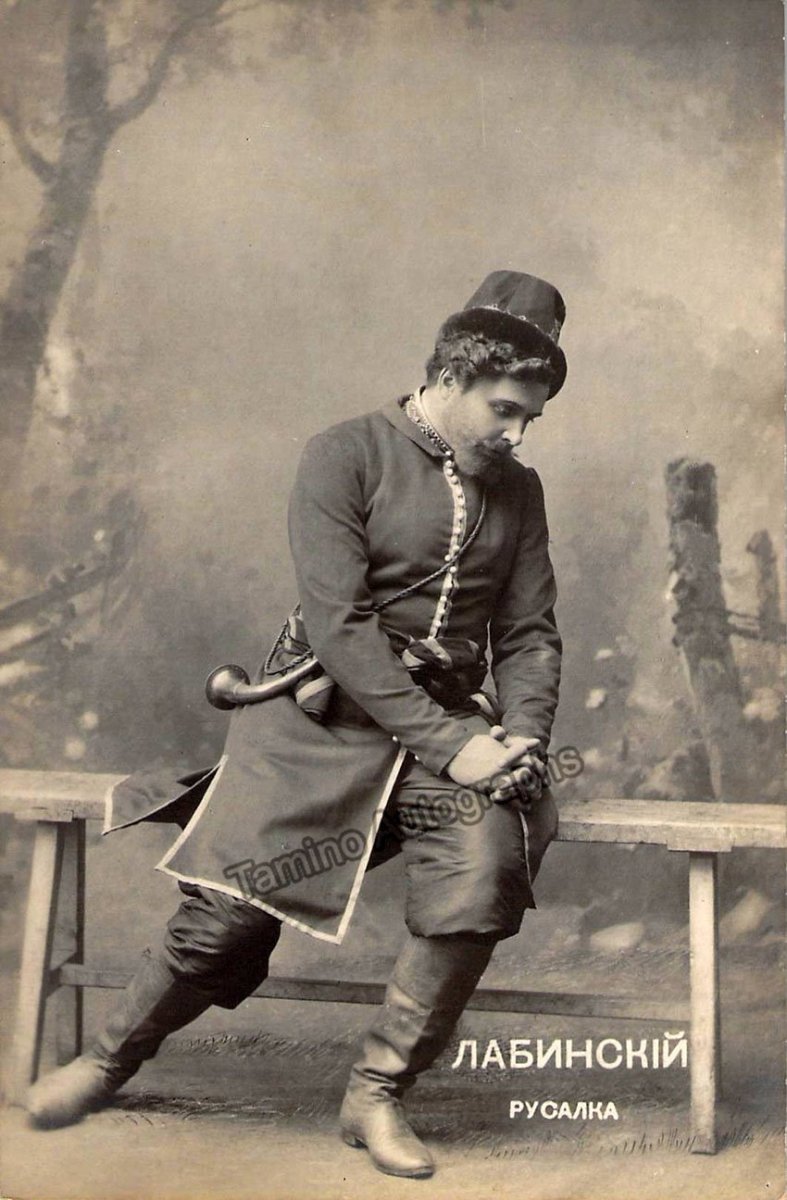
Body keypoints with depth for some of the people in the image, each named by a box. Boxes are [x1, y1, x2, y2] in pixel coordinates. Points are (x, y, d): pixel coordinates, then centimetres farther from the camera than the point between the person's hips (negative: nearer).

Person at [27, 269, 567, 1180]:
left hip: (452, 725, 4)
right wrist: (448, 745, -19)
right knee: (235, 906, -18)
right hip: (327, 717, -4)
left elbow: (530, 634, 14)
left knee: (485, 871, -27)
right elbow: (338, 626, -14)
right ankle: (111, 1058, 12)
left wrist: (521, 738, -6)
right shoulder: (344, 458, -5)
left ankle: (377, 1095, -8)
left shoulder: (516, 491, 13)